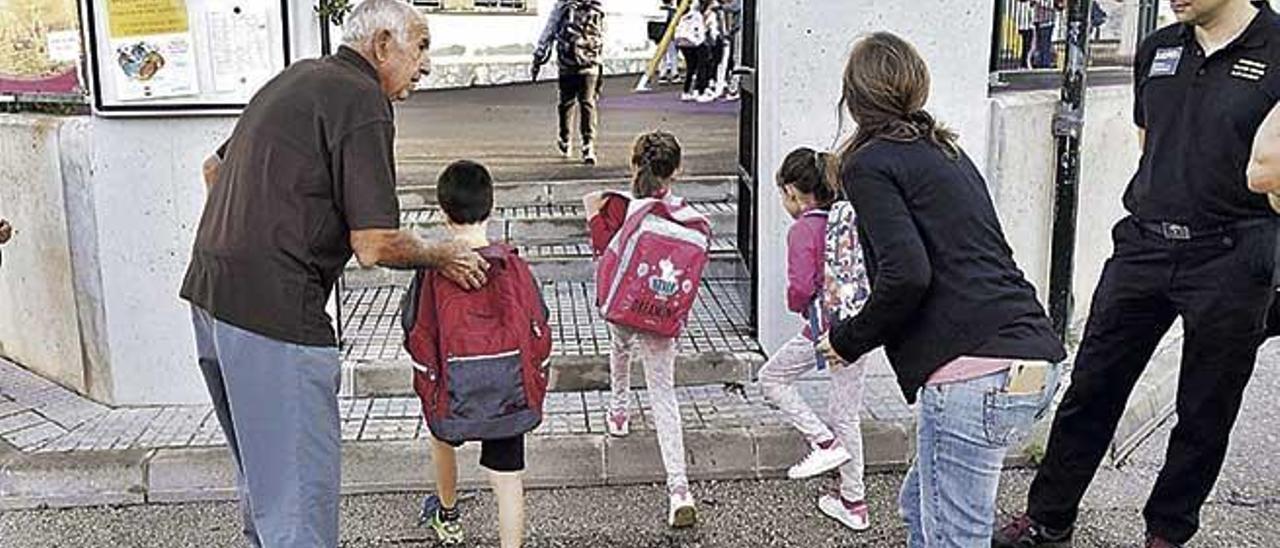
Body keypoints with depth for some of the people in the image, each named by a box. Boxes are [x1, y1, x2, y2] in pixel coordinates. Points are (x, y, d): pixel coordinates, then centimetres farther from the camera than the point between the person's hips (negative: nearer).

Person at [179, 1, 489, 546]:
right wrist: (442, 256, -1)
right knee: (300, 484, 0)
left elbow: (214, 166, 28)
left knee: (261, 468, 24)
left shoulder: (296, 77, 16)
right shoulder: (362, 100, -12)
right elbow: (374, 246, -18)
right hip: (272, 311, -10)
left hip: (210, 291, 10)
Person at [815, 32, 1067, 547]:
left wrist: (849, 340, 1)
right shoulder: (947, 152, 22)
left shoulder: (868, 163, -2)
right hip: (1033, 363, 9)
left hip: (974, 375, -9)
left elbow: (906, 275, -15)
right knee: (920, 507, 23)